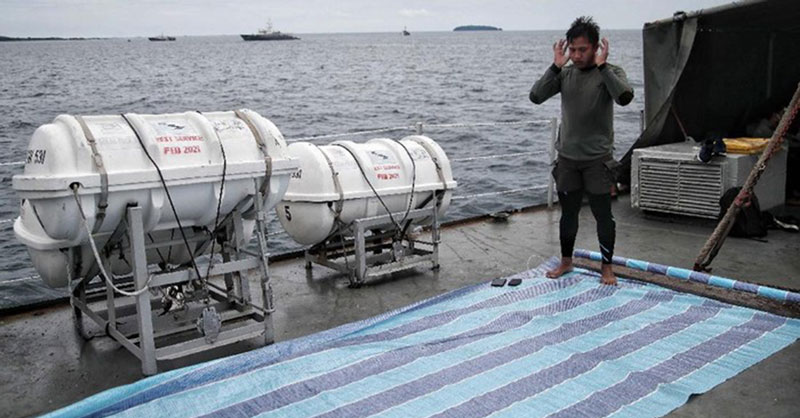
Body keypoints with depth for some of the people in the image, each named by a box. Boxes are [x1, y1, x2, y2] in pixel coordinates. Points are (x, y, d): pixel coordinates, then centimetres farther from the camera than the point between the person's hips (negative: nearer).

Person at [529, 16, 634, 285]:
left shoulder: (610, 73, -6)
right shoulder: (565, 74, 5)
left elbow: (625, 97, -27)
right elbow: (536, 97, -8)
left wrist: (601, 66, -23)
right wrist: (556, 66, -13)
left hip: (598, 159, -3)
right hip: (567, 157, 4)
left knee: (603, 214, 2)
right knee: (568, 213, 13)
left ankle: (607, 267, 17)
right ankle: (566, 262, 29)